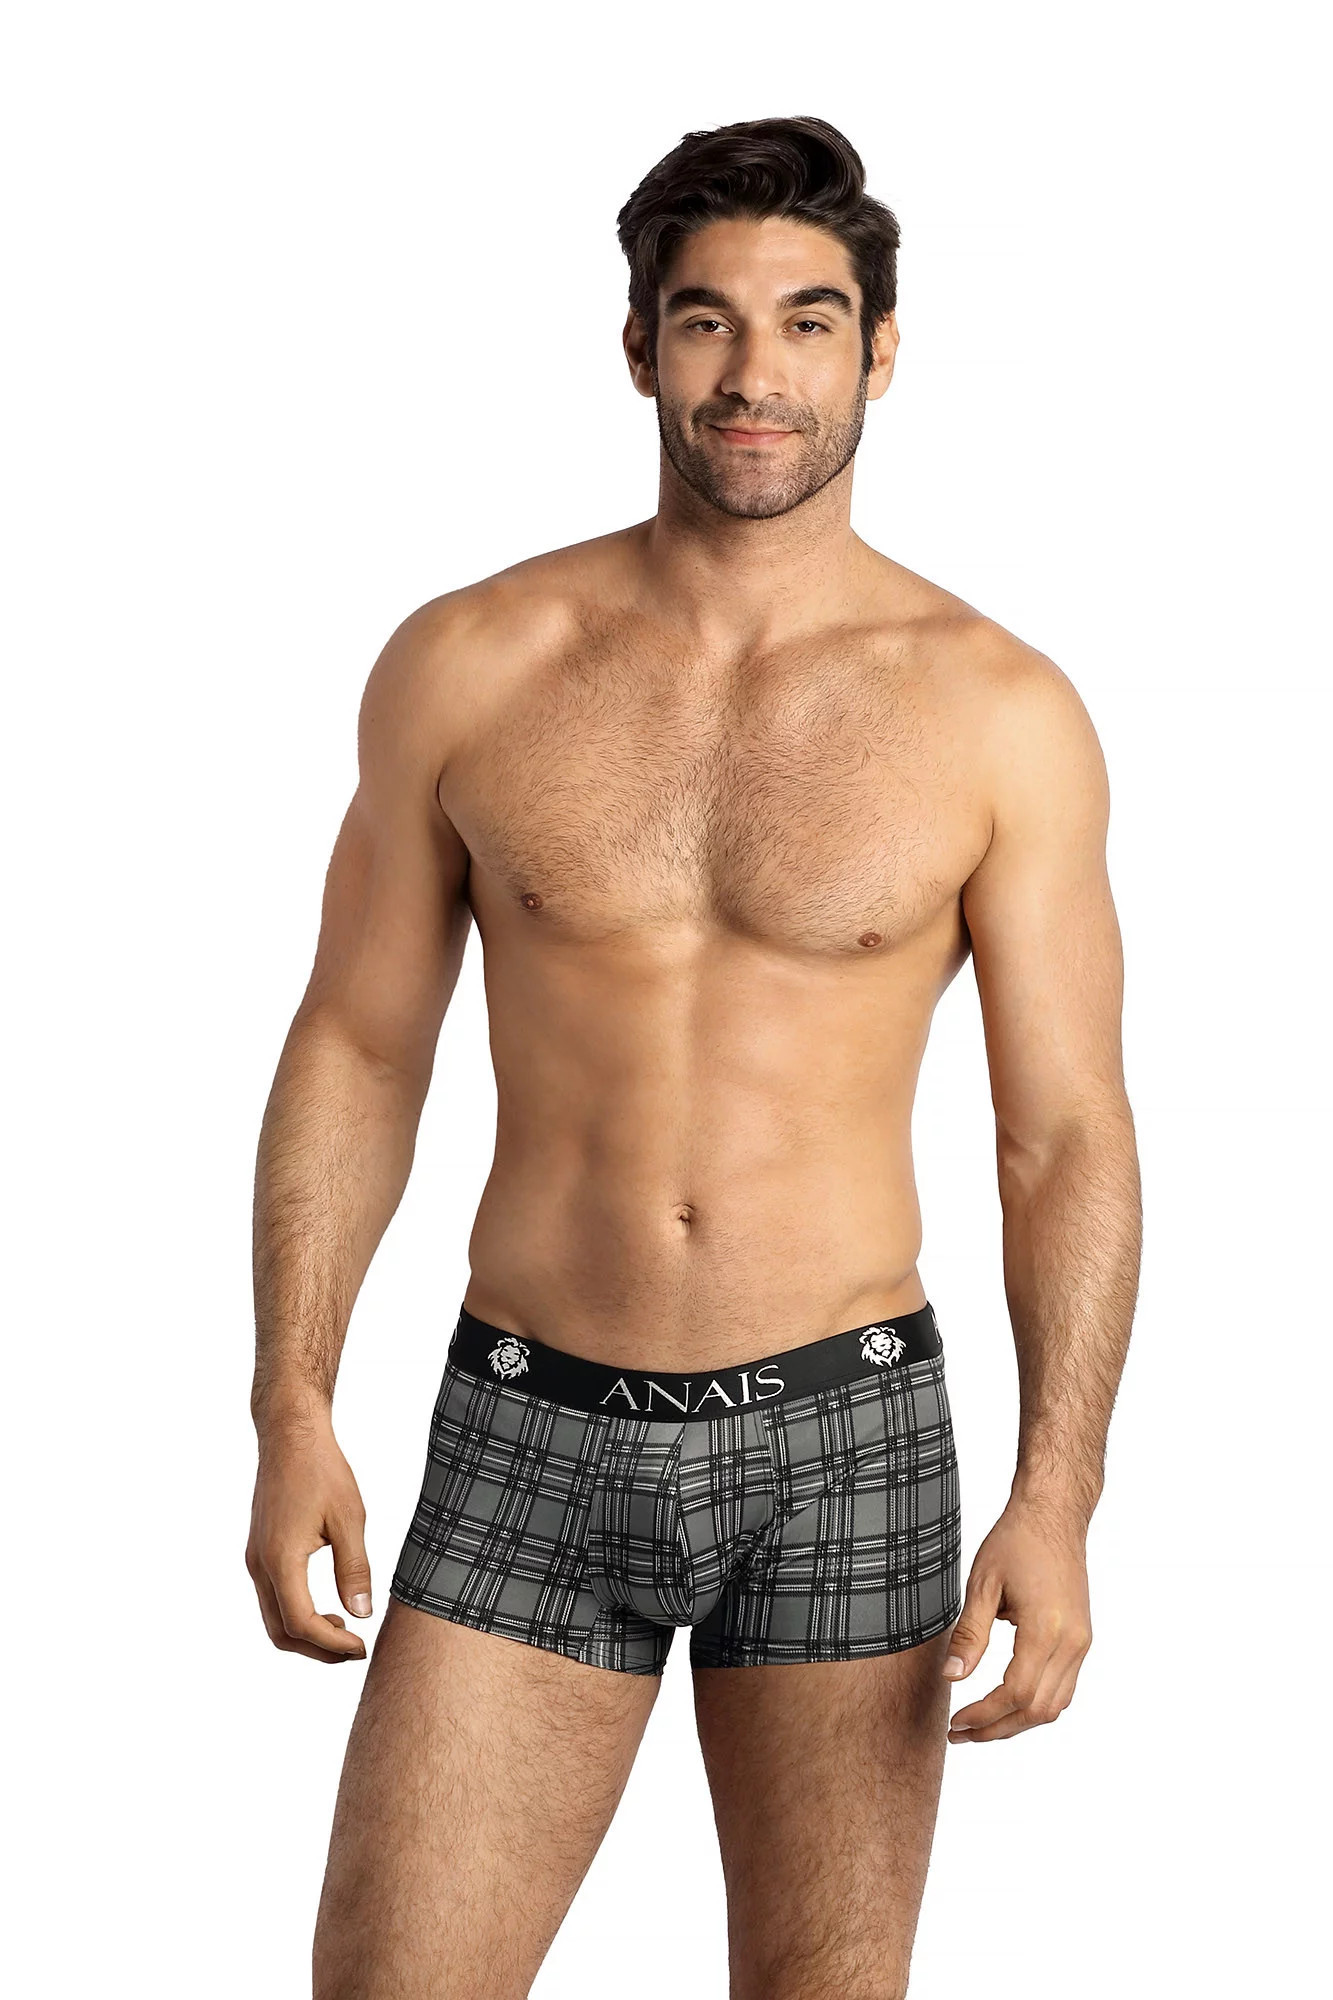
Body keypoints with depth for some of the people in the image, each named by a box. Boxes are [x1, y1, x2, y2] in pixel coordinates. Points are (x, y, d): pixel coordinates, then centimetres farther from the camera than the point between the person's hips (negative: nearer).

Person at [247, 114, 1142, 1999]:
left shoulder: (1001, 713, -5)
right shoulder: (469, 665, -1)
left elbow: (1068, 1132, -4)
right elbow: (356, 1047, 5)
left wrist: (1057, 1498, -14)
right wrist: (293, 1411, -3)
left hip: (841, 1438, 0)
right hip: (529, 1434, 1)